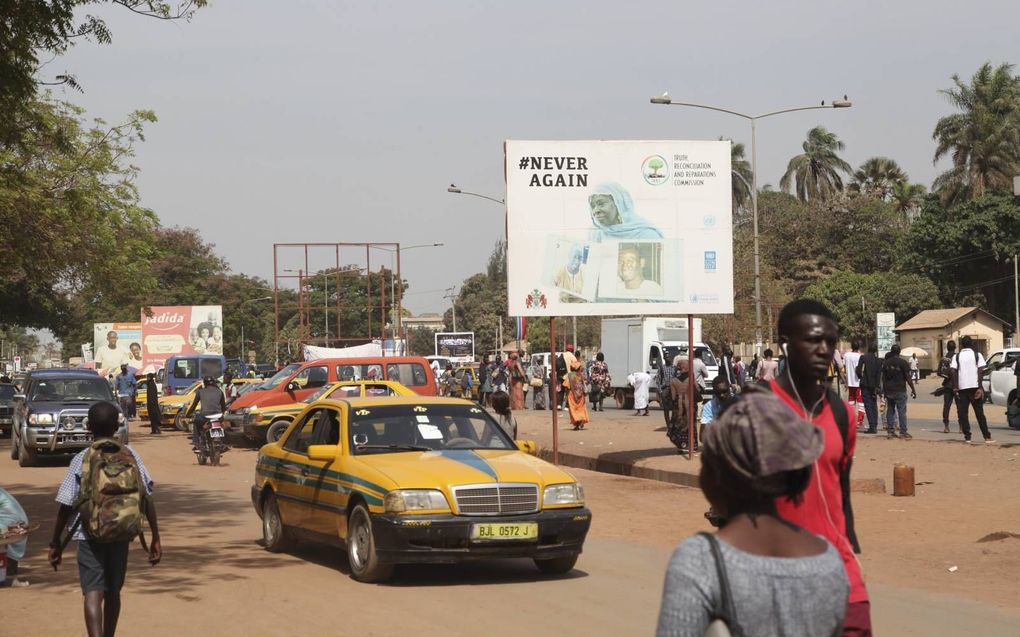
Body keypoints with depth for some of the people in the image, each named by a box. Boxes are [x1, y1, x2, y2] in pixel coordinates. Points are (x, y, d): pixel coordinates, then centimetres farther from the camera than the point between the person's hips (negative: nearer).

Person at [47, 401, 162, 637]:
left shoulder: (81, 460, -6)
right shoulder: (130, 455, 0)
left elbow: (66, 505, -7)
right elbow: (147, 499, -2)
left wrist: (56, 543, 2)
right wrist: (155, 539, 2)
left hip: (90, 535, -3)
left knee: (93, 593, -9)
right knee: (113, 591, 18)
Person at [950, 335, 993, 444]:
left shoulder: (957, 357, 5)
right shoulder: (977, 355, 3)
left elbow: (953, 371, -8)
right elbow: (981, 371, -7)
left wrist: (955, 386, -5)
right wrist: (980, 387, -7)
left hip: (962, 387, 0)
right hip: (975, 386, 0)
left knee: (962, 413, 6)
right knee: (979, 412, 5)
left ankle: (967, 437, 1)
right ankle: (987, 437, 0)